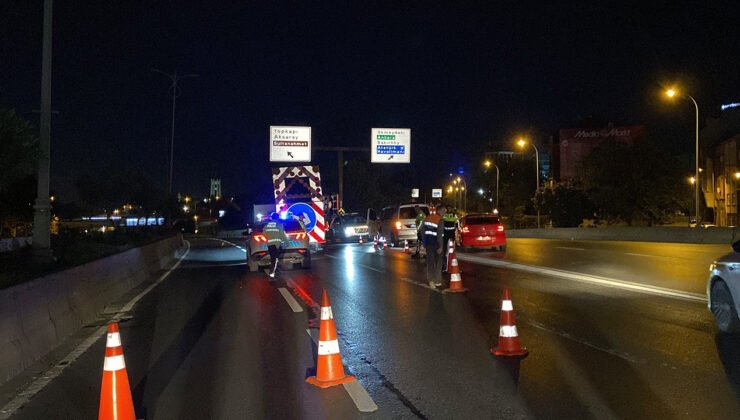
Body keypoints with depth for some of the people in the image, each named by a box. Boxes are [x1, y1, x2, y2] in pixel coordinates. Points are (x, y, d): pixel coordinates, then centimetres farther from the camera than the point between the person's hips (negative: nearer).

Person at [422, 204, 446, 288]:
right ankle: (437, 281, 12)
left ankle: (431, 280, 7)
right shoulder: (440, 221, -15)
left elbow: (424, 231, 12)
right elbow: (439, 235, -19)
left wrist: (424, 243, 19)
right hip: (436, 244, -5)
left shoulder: (428, 218, 7)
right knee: (438, 262, 8)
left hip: (428, 243, 6)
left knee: (430, 262, 10)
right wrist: (441, 247, -17)